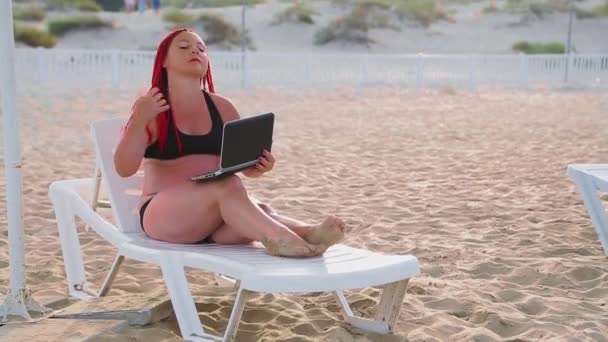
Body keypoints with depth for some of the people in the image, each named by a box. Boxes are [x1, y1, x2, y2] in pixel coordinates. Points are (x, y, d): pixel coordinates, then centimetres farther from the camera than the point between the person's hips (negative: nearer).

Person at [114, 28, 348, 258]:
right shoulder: (149, 108, 1)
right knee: (228, 184, -33)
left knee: (257, 212, -30)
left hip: (216, 221, 4)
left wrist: (259, 167, -11)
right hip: (164, 216, -4)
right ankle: (282, 239, -55)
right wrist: (140, 121, -23)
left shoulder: (222, 107, 12)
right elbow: (124, 169, -8)